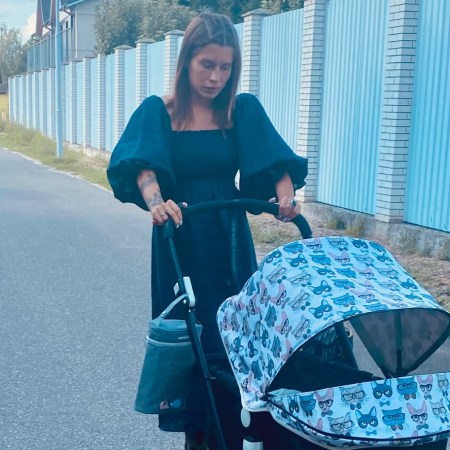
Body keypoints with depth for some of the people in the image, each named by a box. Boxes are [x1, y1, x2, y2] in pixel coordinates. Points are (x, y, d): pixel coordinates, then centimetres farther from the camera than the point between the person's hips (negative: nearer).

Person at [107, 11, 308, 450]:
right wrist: (155, 201, -40)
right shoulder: (157, 112, -4)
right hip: (180, 240, -1)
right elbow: (143, 167, -20)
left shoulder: (244, 110, 2)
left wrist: (285, 197, -30)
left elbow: (275, 162, -10)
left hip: (230, 240, 2)